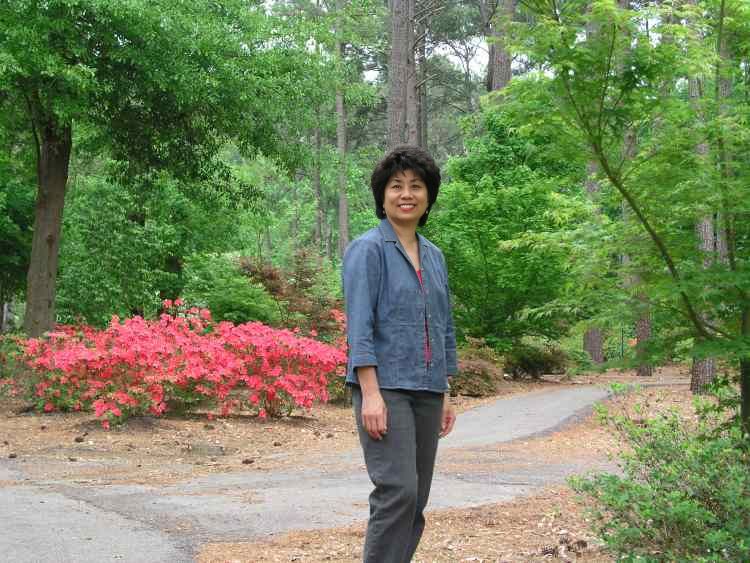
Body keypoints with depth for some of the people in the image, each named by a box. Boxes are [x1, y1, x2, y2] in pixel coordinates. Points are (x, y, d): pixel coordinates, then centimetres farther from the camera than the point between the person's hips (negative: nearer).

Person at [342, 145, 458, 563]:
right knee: (398, 491, -15)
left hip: (426, 392, 7)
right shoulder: (368, 250, -6)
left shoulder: (434, 257, 14)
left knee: (417, 498, 7)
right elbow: (359, 326, -13)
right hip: (385, 388, -7)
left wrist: (446, 395, 17)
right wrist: (371, 394, -20)